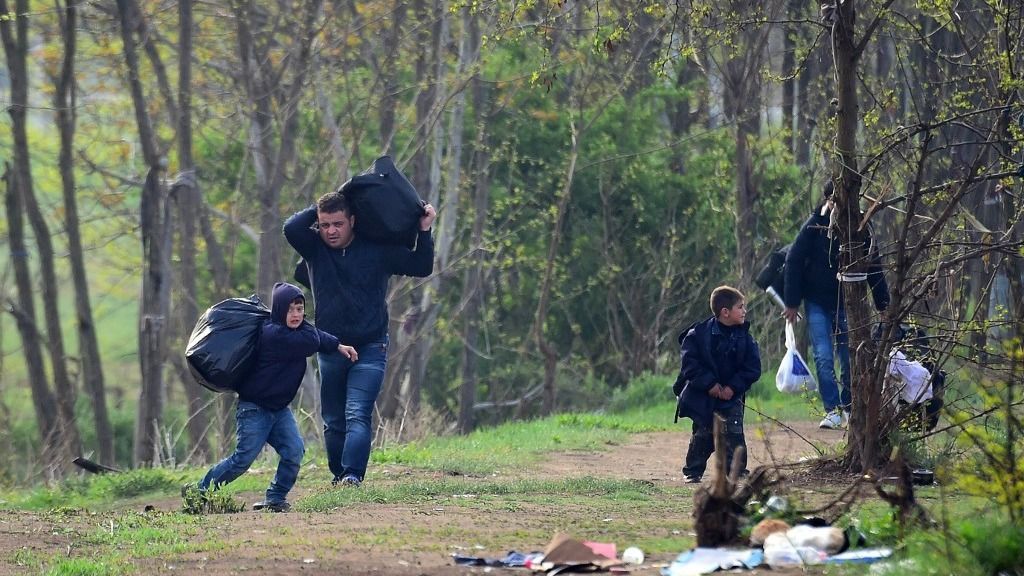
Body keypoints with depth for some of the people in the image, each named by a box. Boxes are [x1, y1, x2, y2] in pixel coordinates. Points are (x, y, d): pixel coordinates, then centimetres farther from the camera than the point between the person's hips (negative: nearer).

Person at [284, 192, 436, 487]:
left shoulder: (378, 250, -4)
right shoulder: (315, 248, -1)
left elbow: (421, 267, -1)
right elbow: (291, 228, -19)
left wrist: (424, 232, -13)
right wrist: (319, 210, -9)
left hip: (369, 349, -3)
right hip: (329, 349, 3)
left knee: (357, 416, -17)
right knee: (333, 421, 9)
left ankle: (353, 475, -27)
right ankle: (338, 476, 19)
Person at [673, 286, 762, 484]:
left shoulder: (744, 337, -3)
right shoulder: (699, 333, -13)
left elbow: (752, 367, -3)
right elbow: (689, 362, -14)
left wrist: (734, 387, -14)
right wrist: (709, 384, -19)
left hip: (731, 394, 2)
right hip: (703, 395, -2)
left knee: (734, 433, -10)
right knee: (702, 434, 3)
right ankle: (692, 472, 17)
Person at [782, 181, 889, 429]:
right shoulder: (814, 225, -7)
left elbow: (874, 268, 6)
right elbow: (793, 262, -4)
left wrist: (883, 304, 6)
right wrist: (792, 303, -7)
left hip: (847, 304, 1)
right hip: (818, 304, -1)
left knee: (849, 358, 4)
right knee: (823, 358, -9)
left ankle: (849, 407, 20)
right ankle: (833, 411, -7)